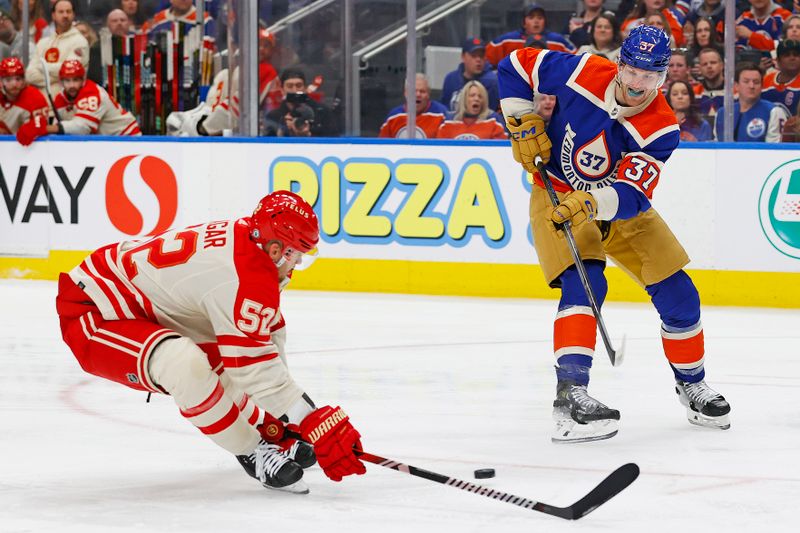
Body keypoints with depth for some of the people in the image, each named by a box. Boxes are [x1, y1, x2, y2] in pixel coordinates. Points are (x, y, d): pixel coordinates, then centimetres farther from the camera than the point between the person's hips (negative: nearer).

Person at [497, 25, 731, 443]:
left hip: (620, 206, 3)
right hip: (557, 196, -3)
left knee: (677, 294, 1)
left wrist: (593, 202, -50)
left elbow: (630, 195, -32)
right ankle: (569, 396, -37)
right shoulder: (582, 74, -21)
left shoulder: (661, 129, -20)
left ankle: (692, 385, 26)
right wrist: (523, 124, -15)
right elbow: (515, 67, -7)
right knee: (583, 284, -27)